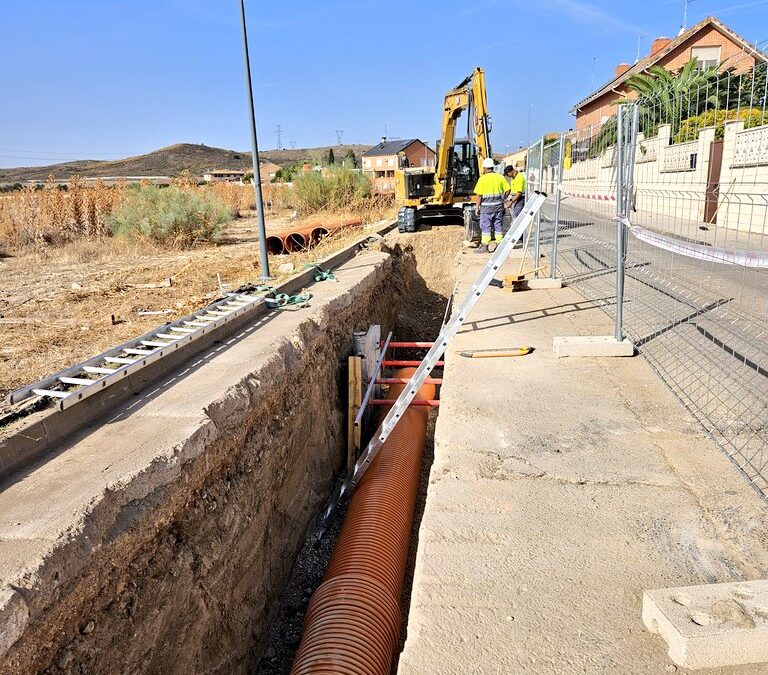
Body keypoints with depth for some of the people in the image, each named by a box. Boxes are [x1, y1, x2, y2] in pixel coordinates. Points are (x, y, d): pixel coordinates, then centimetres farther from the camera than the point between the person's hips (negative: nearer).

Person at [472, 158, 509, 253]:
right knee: (498, 225, 13)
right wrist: (502, 200, 19)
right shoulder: (500, 177, 5)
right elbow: (507, 190, 8)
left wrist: (477, 206, -5)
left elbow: (478, 194, -13)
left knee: (486, 226, 1)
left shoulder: (483, 179, -10)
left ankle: (484, 246, 1)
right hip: (499, 206, 5)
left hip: (487, 206, -5)